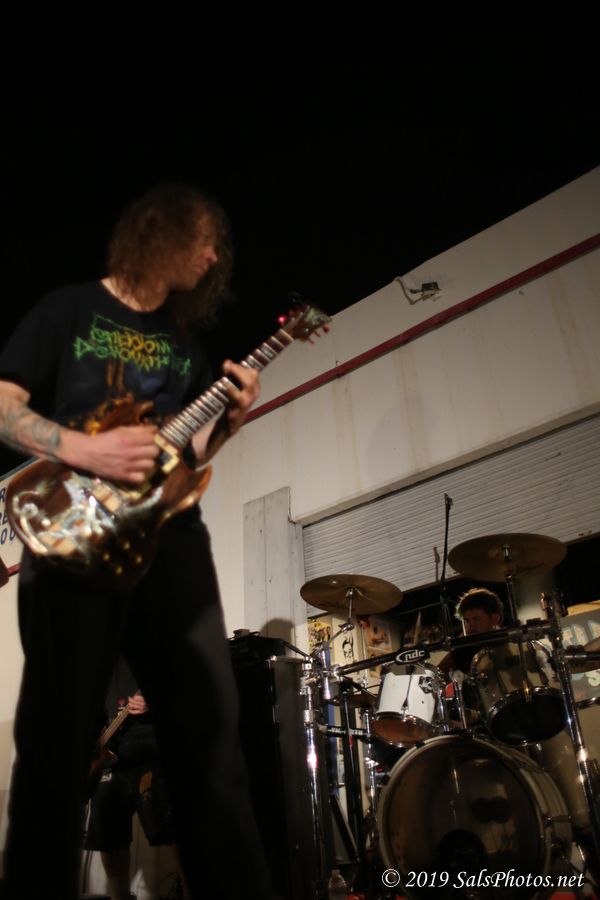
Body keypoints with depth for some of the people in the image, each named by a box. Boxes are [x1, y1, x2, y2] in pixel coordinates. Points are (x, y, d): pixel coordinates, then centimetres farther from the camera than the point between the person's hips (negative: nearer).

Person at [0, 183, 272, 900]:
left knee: (209, 725, 2)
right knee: (57, 739, -4)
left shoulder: (186, 340, 22)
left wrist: (230, 420, 2)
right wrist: (83, 450, -16)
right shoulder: (71, 308, 7)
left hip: (168, 532, 5)